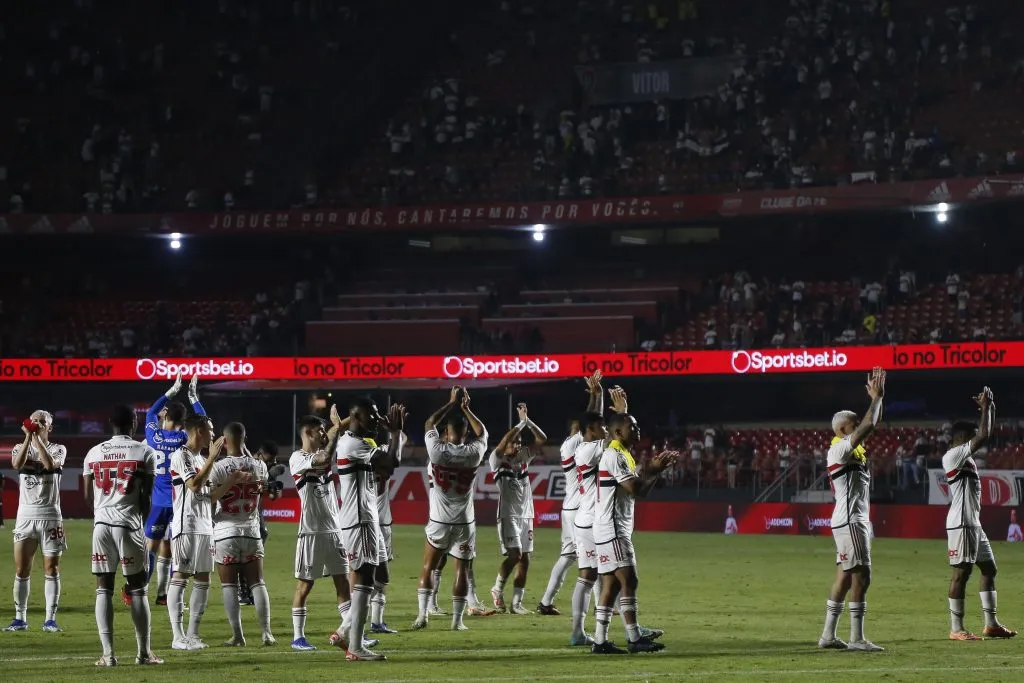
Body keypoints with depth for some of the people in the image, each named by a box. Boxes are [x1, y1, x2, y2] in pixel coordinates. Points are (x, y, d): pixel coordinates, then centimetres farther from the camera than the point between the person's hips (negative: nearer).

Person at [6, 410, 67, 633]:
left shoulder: (58, 449, 5)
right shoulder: (20, 447, 9)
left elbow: (50, 464, -18)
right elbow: (17, 465, -14)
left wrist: (37, 438, -16)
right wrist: (28, 436, -16)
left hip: (50, 516, -1)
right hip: (25, 515, 1)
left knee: (51, 569, -1)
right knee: (21, 570, 1)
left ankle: (50, 619, 3)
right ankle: (20, 618, 7)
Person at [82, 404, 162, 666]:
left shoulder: (94, 453, 8)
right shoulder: (145, 453, -1)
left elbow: (88, 495, 11)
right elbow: (146, 497, 0)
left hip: (101, 524, 3)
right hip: (129, 524, -3)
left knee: (104, 589, 4)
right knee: (138, 589, 5)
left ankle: (108, 653, -2)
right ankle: (144, 652, 6)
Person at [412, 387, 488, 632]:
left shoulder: (437, 450, -11)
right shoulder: (473, 453, -8)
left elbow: (429, 424, 9)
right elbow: (482, 432, 14)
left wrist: (451, 404, 14)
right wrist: (465, 407, 15)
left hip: (439, 520, 0)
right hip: (464, 521, 0)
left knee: (428, 566, 10)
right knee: (462, 569, 6)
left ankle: (422, 614, 2)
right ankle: (457, 619, 5)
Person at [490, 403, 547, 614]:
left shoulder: (524, 458, 14)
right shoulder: (497, 460, -2)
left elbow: (542, 439, 10)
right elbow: (504, 441, -21)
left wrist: (527, 420, 0)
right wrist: (521, 423, -16)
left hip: (526, 515, 6)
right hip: (508, 515, -6)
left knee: (525, 560, 2)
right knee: (514, 555, -17)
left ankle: (516, 603, 6)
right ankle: (498, 590, 5)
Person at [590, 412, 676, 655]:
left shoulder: (622, 456, 18)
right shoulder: (614, 456, -14)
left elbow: (640, 487, 20)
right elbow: (636, 490, -19)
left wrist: (653, 468, 8)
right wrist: (655, 469, -4)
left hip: (616, 530, 10)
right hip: (612, 529, -10)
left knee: (611, 584, 7)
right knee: (628, 581, -11)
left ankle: (600, 641, 7)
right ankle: (634, 639, -11)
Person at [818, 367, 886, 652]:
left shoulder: (853, 448, 15)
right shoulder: (840, 448, -12)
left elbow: (870, 425, 25)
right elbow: (869, 425, -19)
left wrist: (877, 397, 17)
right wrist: (877, 398, -7)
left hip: (855, 521, 10)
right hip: (850, 522, -10)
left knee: (845, 577, 9)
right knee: (861, 577, -10)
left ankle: (828, 635, 11)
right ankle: (856, 638, -10)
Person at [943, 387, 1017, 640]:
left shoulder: (965, 456, 16)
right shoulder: (953, 456, -12)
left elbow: (983, 436, 26)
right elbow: (983, 436, -20)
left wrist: (990, 408, 14)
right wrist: (985, 407, -9)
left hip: (974, 523, 11)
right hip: (961, 523, -11)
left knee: (988, 568, 13)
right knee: (961, 572, -8)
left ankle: (991, 624, 17)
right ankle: (956, 629, -6)